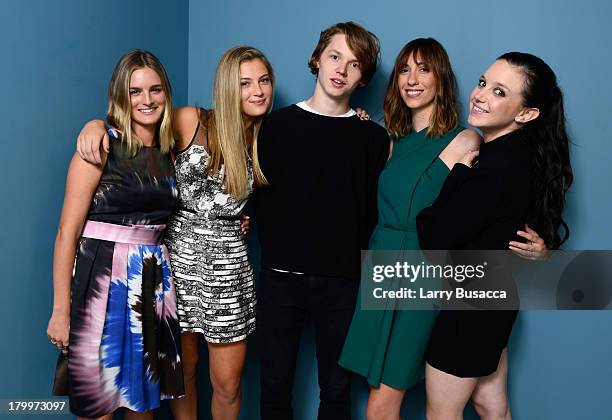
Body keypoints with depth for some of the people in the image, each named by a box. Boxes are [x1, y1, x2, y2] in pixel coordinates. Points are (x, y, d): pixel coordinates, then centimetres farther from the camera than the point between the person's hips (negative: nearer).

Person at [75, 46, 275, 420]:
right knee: (183, 370, 13)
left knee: (228, 385, 7)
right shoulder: (190, 121, -5)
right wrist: (97, 124, -20)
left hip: (228, 266, 2)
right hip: (179, 256, -2)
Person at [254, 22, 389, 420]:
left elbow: (372, 212, 3)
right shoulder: (278, 124, 4)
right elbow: (261, 197, 3)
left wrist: (351, 263, -5)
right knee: (275, 387, 12)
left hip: (342, 282, 0)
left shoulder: (374, 137, 4)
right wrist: (277, 253, -2)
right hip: (281, 277, 0)